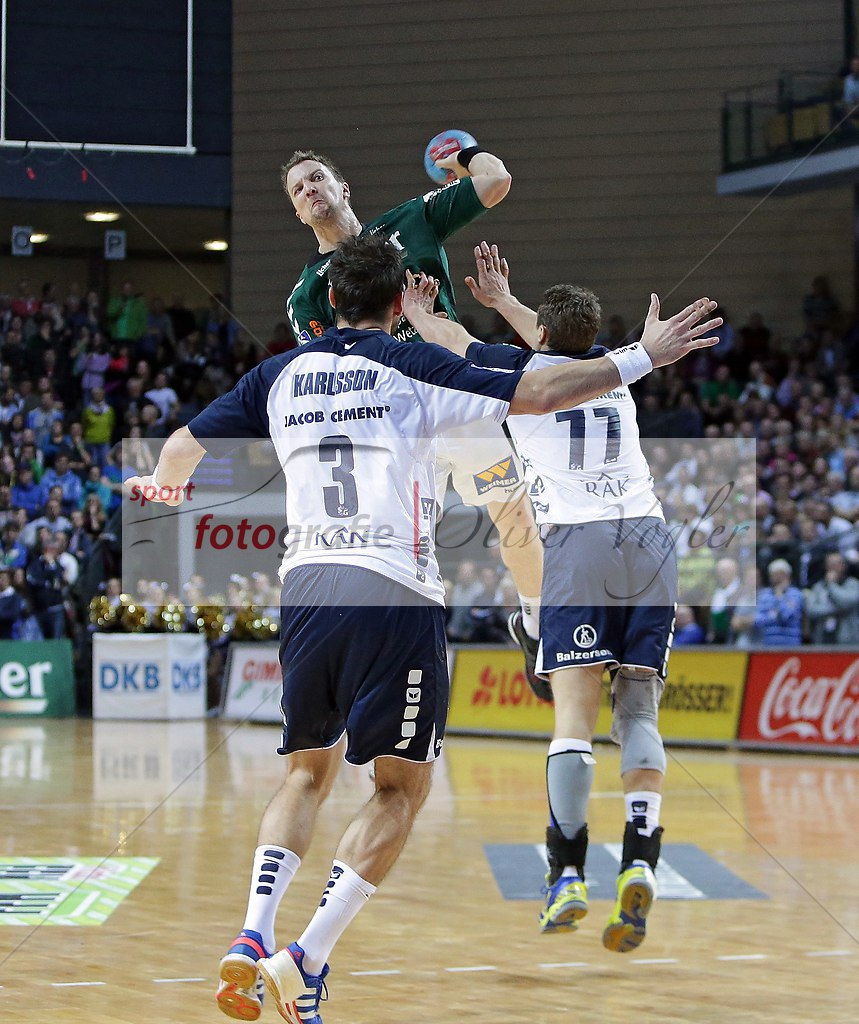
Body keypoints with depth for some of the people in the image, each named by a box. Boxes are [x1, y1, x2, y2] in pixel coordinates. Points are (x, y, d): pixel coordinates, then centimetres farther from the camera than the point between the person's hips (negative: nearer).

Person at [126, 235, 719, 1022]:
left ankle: (253, 939, 2)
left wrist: (161, 485, 44)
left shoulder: (280, 374, 12)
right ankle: (308, 959, -8)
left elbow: (186, 445, 21)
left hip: (305, 588, 5)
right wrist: (642, 358, 4)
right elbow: (537, 394, -6)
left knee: (309, 773, 21)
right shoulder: (413, 368, 0)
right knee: (402, 786, 5)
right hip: (392, 594, -4)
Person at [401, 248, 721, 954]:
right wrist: (504, 296, 60)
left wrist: (412, 302, 49)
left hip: (578, 540, -4)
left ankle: (568, 877, -15)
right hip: (650, 538, 4)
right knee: (639, 712, 2)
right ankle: (640, 863, -16)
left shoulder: (521, 370, 12)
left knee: (575, 714, -7)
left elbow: (447, 337, 29)